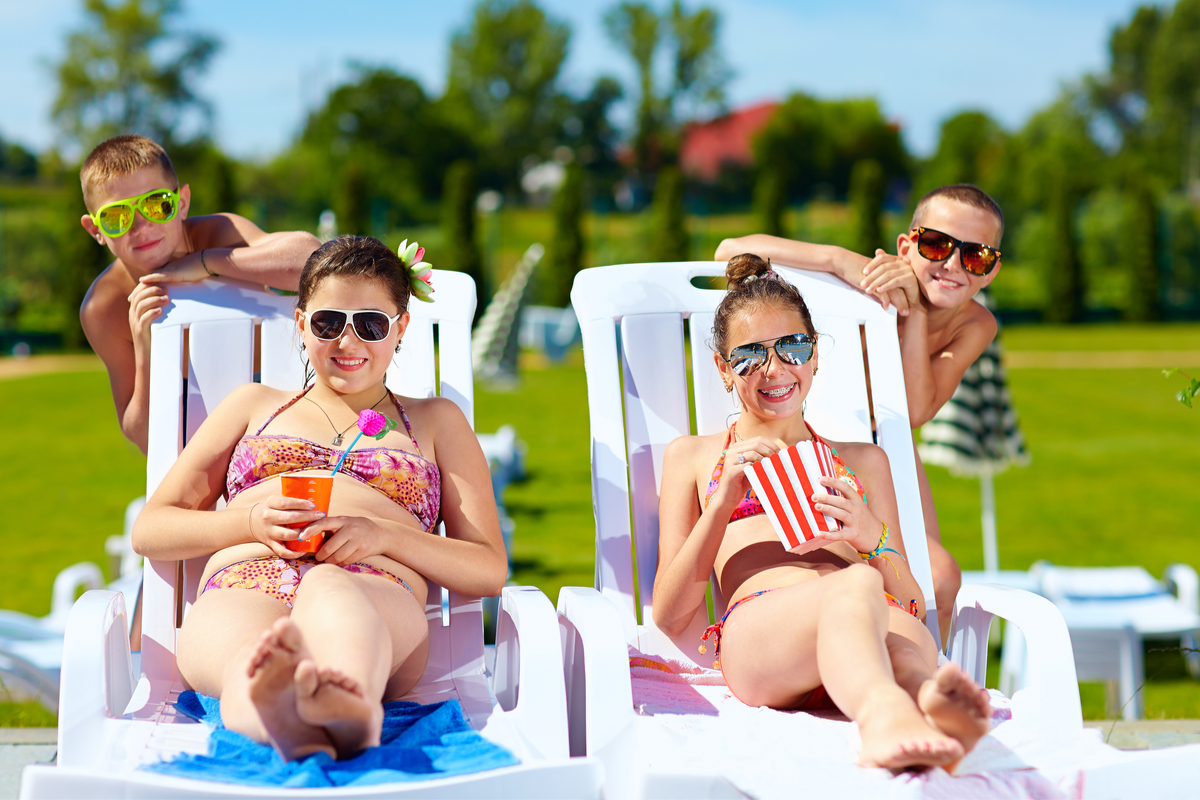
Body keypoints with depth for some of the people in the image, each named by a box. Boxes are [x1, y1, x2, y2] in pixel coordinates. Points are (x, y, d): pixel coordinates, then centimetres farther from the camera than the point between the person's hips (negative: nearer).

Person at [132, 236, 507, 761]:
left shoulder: (436, 421, 31)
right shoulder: (254, 405, 33)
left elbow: (489, 570, 19)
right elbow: (149, 530, 25)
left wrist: (382, 535, -1)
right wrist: (251, 522, 3)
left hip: (374, 593, -1)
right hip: (241, 590, 1)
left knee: (330, 589, -41)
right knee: (247, 645, -40)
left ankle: (353, 702, -74)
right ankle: (278, 717, -75)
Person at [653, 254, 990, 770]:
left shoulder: (863, 460, 34)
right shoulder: (692, 457, 28)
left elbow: (914, 606, 25)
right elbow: (668, 619, 17)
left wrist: (871, 538, 3)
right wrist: (723, 501, 3)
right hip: (755, 627, -3)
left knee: (910, 645, -38)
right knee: (857, 587, -41)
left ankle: (932, 706, -72)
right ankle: (884, 715, -72)